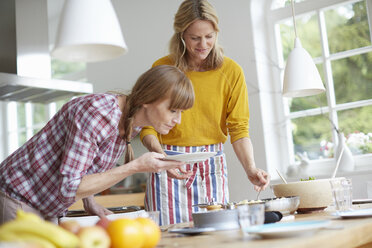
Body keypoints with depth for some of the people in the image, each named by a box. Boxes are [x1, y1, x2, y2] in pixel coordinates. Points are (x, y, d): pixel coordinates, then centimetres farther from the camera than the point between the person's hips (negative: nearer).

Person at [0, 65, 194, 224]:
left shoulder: (133, 123, -4)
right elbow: (69, 189, -30)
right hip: (18, 202, -7)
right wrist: (136, 167, -31)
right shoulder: (97, 114, -30)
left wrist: (89, 202, 1)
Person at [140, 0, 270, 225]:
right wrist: (162, 156, -22)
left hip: (213, 167, 2)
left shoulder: (231, 71, 0)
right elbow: (148, 126, -3)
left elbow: (239, 127, -2)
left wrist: (250, 168, -17)